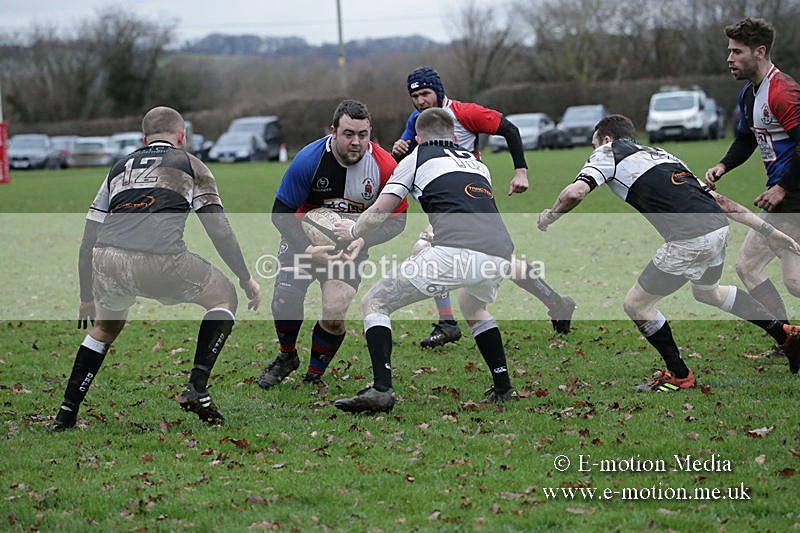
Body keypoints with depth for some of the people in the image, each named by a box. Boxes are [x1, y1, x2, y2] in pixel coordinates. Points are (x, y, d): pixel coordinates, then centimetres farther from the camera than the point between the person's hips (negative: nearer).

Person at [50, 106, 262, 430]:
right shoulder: (190, 165, 20)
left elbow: (88, 240, 28)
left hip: (108, 261, 4)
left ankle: (66, 413, 27)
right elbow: (220, 231, 11)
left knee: (105, 328, 33)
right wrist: (247, 281, 19)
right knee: (224, 297, 22)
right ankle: (196, 389, 10)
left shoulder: (120, 168, 31)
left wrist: (86, 298, 37)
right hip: (161, 260, -4)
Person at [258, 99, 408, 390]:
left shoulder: (385, 167, -19)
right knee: (285, 300, -17)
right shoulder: (309, 159, -22)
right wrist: (307, 249, -27)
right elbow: (281, 213, -13)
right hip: (306, 238, 0)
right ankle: (287, 357, 16)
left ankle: (314, 376, 12)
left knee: (334, 316, -16)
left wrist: (362, 241, -25)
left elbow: (396, 221, -7)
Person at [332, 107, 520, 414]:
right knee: (472, 306, 39)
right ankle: (503, 389, 31)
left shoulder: (418, 158, 17)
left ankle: (381, 390, -10)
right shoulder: (476, 162, 32)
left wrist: (354, 232, 32)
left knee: (374, 303, 7)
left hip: (455, 251, -6)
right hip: (500, 253, 6)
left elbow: (377, 216, 11)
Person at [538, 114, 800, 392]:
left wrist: (550, 216, 13)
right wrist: (769, 231, 24)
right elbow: (717, 198, 25)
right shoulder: (660, 153, 30)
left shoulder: (608, 152, 11)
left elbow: (575, 193, -8)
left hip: (689, 240, -8)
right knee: (707, 291, 36)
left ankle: (679, 375, 22)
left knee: (636, 304, 11)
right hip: (718, 226, 8)